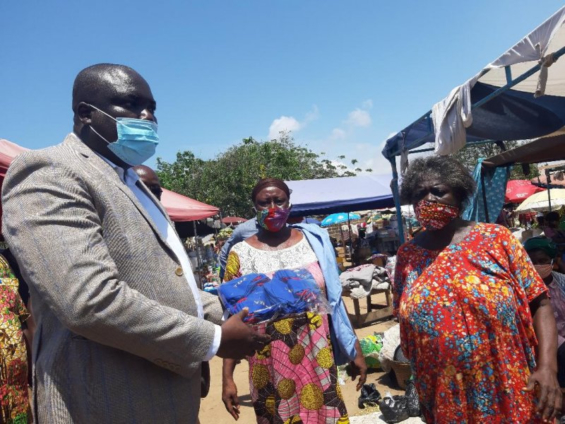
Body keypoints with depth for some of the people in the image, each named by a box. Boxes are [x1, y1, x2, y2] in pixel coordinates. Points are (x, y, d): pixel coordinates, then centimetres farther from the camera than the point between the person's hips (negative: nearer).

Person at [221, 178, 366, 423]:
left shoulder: (313, 241, 0)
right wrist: (227, 377, -5)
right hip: (271, 368, -1)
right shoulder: (241, 255, -5)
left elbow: (334, 300, 5)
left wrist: (355, 350, 7)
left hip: (317, 362, 1)